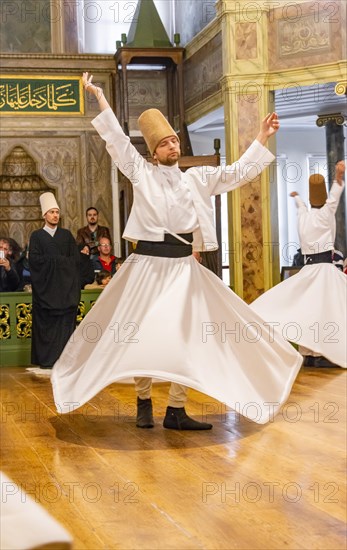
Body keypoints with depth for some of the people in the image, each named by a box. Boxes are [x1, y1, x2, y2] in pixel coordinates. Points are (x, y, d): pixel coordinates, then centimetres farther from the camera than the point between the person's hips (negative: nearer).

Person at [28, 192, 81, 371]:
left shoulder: (66, 235, 14)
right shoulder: (36, 236, 7)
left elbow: (76, 259, 5)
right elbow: (34, 259, -7)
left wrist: (51, 259, -6)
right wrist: (60, 260, -7)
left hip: (65, 287, 2)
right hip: (45, 287, -2)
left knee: (66, 322, -3)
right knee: (46, 323, -4)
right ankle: (46, 360, -2)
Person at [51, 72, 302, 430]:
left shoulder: (197, 178, 11)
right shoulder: (141, 173, 3)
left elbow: (239, 172, 13)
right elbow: (116, 139, 1)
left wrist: (262, 137, 10)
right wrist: (100, 98, 0)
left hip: (183, 266, 3)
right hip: (148, 263, -2)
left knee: (185, 335, -1)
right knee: (141, 333, 0)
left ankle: (176, 410, 5)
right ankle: (144, 403, 15)